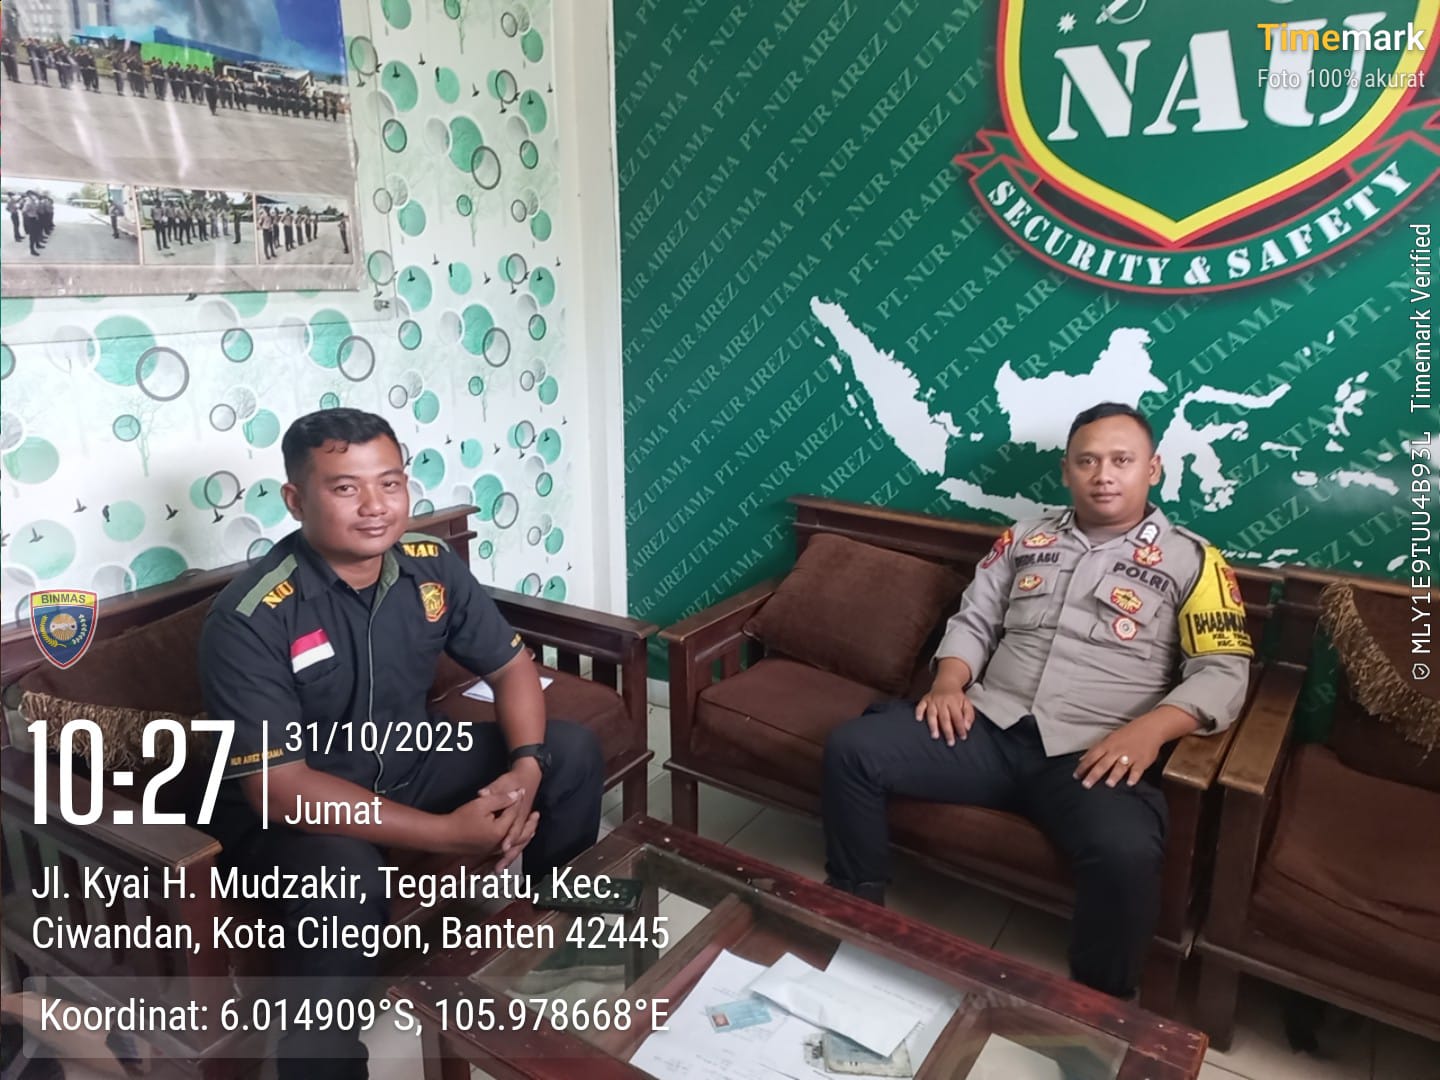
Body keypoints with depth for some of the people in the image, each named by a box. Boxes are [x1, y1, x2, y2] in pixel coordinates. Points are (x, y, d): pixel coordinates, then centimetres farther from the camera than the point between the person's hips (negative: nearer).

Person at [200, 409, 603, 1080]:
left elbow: (511, 665, -1)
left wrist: (525, 768, -21)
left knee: (572, 752, -4)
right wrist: (446, 834, -33)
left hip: (408, 761, 6)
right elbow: (278, 785, -29)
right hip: (289, 810, -5)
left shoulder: (430, 565, -10)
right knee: (346, 879, -38)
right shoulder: (249, 619, -26)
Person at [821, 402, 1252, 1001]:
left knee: (1126, 854, -36)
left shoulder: (1191, 559, 8)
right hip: (989, 726, 4)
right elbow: (973, 619, 18)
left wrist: (1148, 730, -19)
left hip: (1094, 754, -3)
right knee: (850, 748, -16)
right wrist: (949, 683, -3)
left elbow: (1224, 672, -1)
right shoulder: (1026, 538, 18)